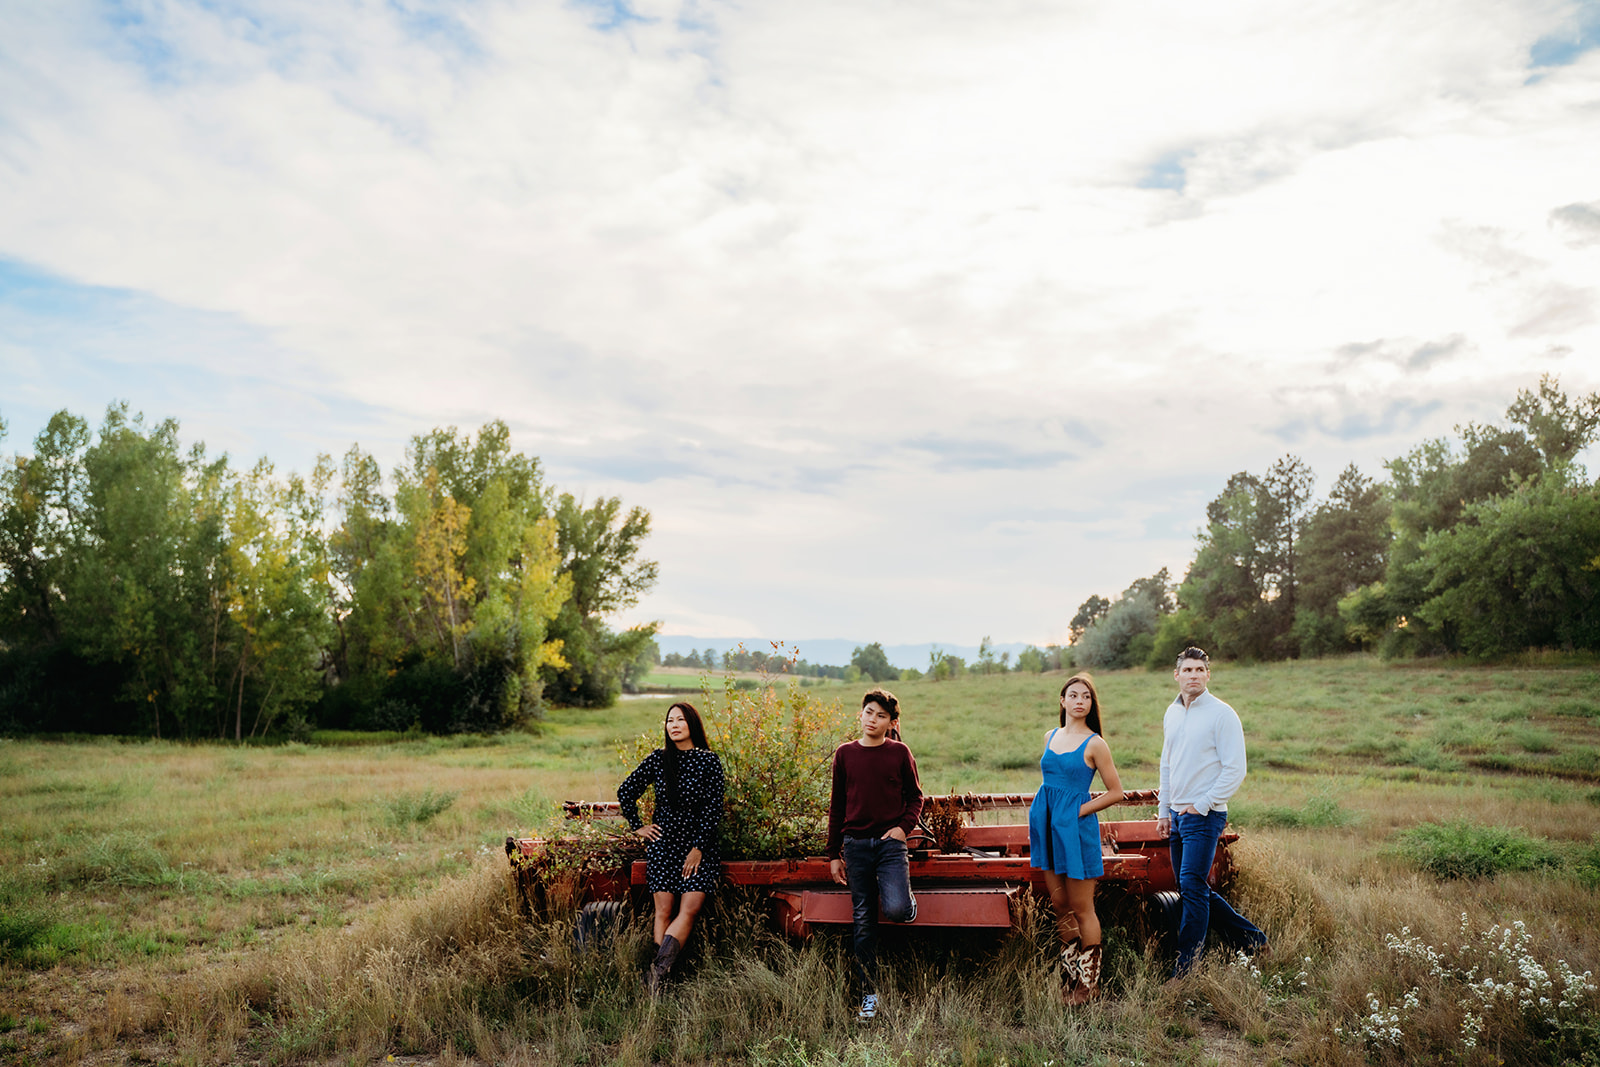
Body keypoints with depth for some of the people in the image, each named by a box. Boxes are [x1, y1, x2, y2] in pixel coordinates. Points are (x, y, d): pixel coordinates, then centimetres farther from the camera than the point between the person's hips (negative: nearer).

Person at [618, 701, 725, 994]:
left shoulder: (709, 761, -2)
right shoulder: (658, 759, 3)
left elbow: (714, 808, -4)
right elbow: (626, 791, 14)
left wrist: (698, 847, -9)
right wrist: (637, 826, 10)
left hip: (700, 845, -1)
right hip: (663, 842, 1)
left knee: (690, 908, -14)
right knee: (664, 911, -1)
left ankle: (657, 969, -17)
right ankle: (660, 977, 0)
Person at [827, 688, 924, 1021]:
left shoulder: (899, 753, 0)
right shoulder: (845, 754, 5)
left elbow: (915, 796, 11)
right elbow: (836, 806, 10)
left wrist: (904, 826, -7)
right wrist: (833, 854, 10)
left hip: (890, 842, -2)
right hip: (856, 844, 2)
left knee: (896, 910, -21)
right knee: (863, 922, 5)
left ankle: (910, 900, 16)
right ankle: (869, 995, 17)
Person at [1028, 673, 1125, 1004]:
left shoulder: (1094, 744, -8)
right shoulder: (1050, 737, 9)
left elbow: (1115, 792, -5)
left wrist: (1079, 811, -10)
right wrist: (1035, 821, 13)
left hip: (1075, 827, -6)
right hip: (1047, 825, 6)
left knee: (1081, 909, 3)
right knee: (1059, 904, 12)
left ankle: (1089, 984, 14)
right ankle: (1070, 976, 25)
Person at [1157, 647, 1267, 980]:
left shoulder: (1222, 714, -9)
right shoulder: (1172, 714, 12)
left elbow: (1235, 769, -12)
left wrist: (1202, 805, -13)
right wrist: (1164, 811, 15)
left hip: (1205, 815, -8)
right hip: (1177, 814, 8)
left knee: (1192, 886, -10)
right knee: (1191, 888, 12)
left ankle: (1185, 967, -3)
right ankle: (1250, 938, 27)